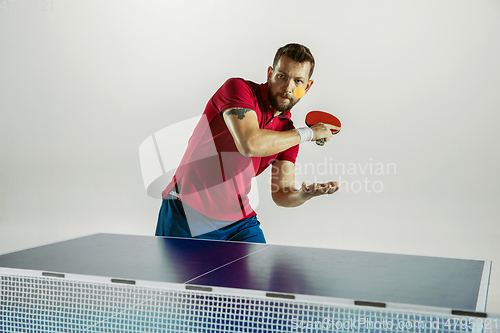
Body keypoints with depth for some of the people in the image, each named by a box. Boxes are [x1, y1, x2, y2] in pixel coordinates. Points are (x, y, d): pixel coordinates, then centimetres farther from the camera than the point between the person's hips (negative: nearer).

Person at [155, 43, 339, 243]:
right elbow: (250, 144, -29)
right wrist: (308, 133, -17)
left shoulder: (288, 132, 4)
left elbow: (282, 194, 0)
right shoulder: (238, 88, -12)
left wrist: (304, 194, -24)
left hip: (238, 221, 5)